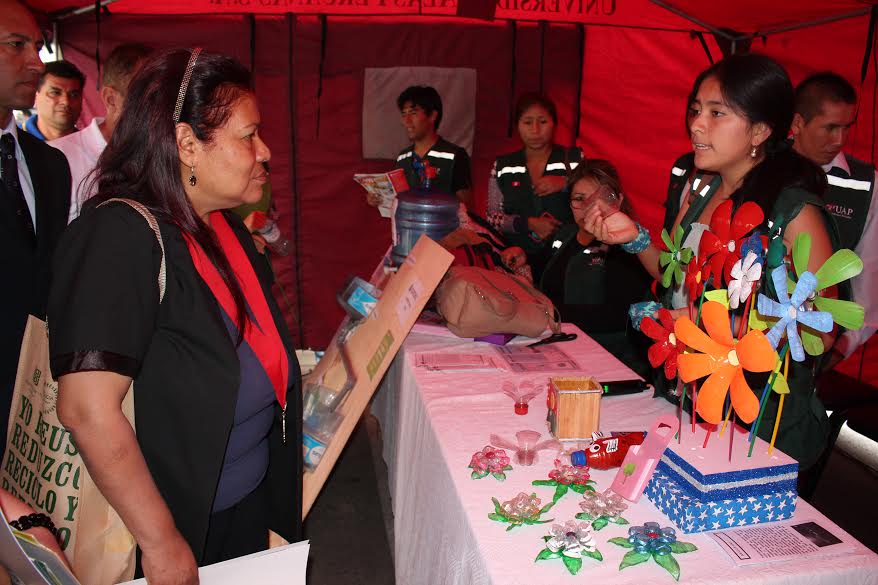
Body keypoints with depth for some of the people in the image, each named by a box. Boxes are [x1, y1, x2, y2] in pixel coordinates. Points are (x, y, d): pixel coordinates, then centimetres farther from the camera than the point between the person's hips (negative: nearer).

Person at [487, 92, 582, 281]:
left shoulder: (574, 158, 6)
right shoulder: (502, 166, 10)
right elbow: (493, 217, 8)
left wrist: (565, 184, -12)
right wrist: (528, 224, -8)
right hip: (518, 259, 1)